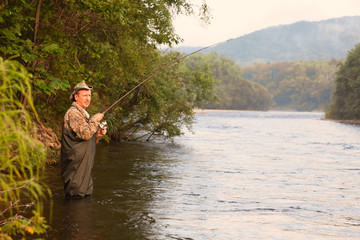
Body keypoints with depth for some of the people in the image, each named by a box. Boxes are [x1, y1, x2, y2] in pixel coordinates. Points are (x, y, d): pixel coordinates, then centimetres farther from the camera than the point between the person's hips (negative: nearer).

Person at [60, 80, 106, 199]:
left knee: (86, 194, 14)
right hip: (75, 162, -10)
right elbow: (85, 133, -24)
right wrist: (95, 120, -11)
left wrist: (97, 135, 6)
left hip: (85, 163, 10)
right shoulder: (73, 113, -14)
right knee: (76, 197, -6)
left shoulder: (83, 114, 20)